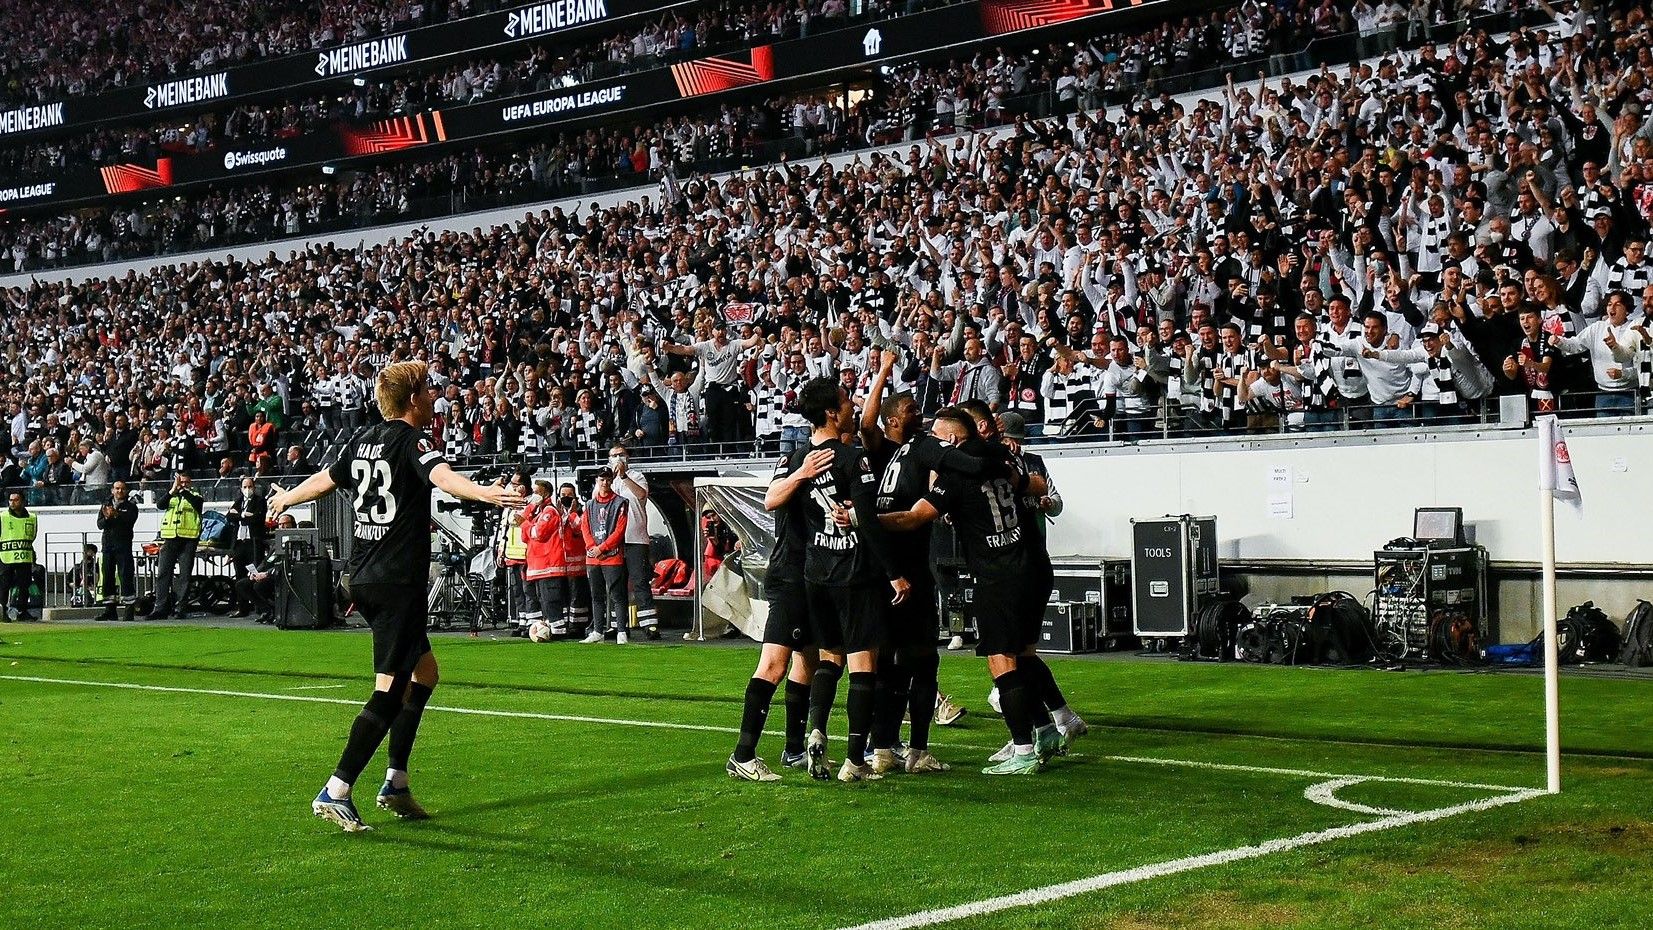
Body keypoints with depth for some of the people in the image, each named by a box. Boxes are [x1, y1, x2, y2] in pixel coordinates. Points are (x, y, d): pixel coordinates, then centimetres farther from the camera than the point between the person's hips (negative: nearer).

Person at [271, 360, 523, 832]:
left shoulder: (364, 439, 13)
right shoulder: (411, 439, -10)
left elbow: (324, 479, 29)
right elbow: (442, 476, -32)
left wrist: (284, 499, 49)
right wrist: (485, 493, -50)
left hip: (364, 579, 9)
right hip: (398, 581, -9)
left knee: (424, 672, 18)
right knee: (390, 692, -7)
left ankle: (396, 783, 19)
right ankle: (335, 792, -9)